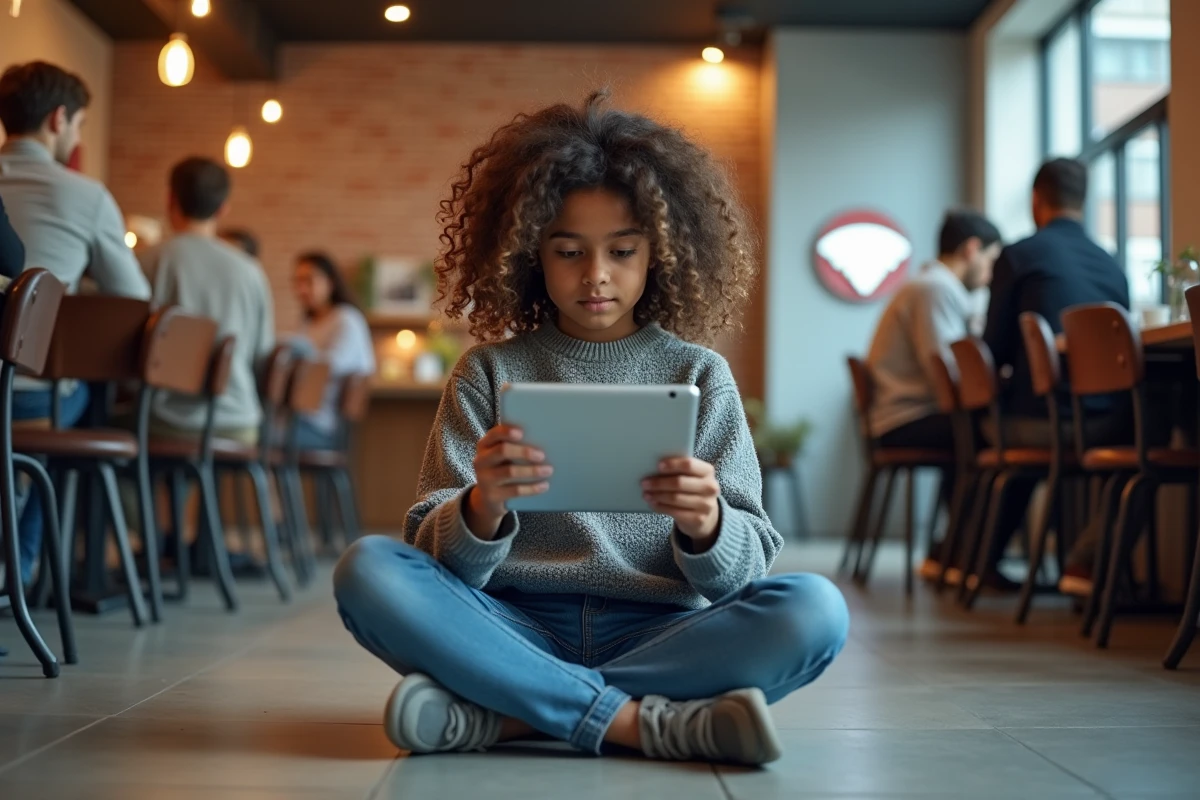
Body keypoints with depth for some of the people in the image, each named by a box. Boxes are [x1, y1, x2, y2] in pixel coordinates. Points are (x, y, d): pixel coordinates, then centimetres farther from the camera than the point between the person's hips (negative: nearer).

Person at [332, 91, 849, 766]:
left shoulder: (699, 374, 6)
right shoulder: (491, 373, 6)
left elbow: (744, 571, 0)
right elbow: (444, 560, -2)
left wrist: (706, 525, -24)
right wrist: (483, 507, -25)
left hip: (657, 633, 0)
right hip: (519, 626, 0)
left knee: (815, 610, -26)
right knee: (368, 570, -23)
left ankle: (501, 714, -23)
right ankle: (642, 722, -25)